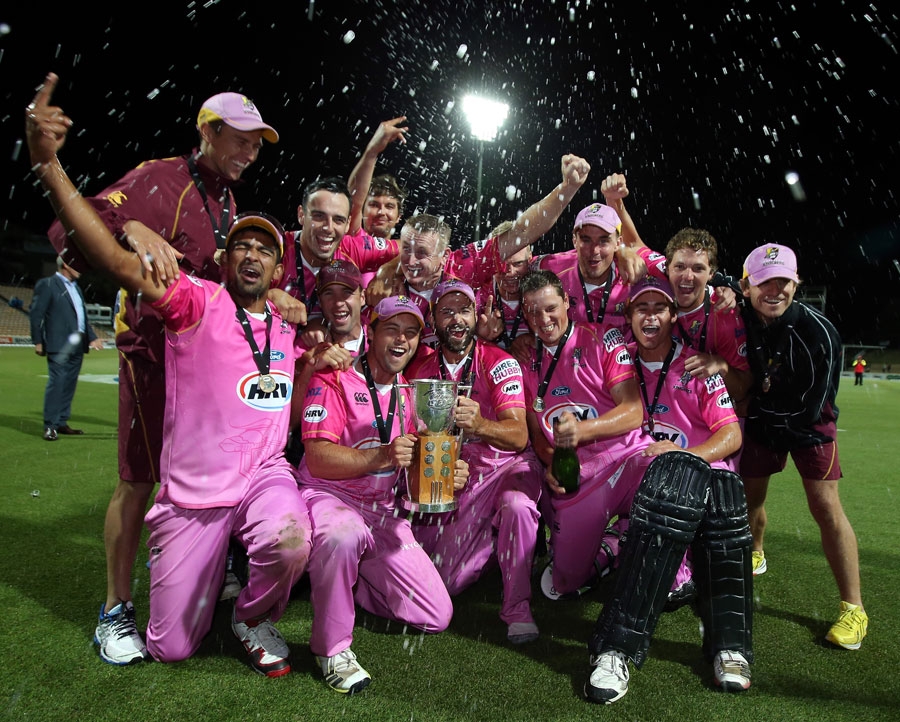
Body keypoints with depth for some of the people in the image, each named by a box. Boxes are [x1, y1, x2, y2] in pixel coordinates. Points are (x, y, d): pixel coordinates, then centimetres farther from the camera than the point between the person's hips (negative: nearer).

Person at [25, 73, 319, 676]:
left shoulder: (288, 325, 6)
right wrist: (49, 166, -30)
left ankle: (255, 617, 2)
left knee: (290, 542, -34)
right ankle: (213, 564, 41)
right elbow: (118, 260, -22)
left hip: (264, 474, 2)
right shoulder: (198, 302, -8)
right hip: (192, 492, -2)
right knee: (172, 647, 8)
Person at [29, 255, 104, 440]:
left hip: (78, 345, 7)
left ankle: (62, 423, 17)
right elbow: (35, 314, -6)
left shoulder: (75, 287, 20)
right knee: (56, 383, -7)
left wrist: (92, 337, 14)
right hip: (59, 346, -7)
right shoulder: (46, 285, -2)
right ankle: (50, 426, -1)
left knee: (69, 385, 9)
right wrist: (38, 341, -9)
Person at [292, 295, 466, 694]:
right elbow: (317, 460, -16)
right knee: (345, 535, -42)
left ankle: (343, 578, 22)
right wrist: (382, 456, -30)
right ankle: (332, 647, -14)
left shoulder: (411, 392, 11)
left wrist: (449, 474, -10)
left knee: (437, 615, 0)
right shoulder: (335, 378, -8)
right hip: (328, 498, -5)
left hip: (385, 513, 6)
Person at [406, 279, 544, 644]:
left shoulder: (498, 362, -10)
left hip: (507, 465, -3)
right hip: (455, 477, 3)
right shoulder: (419, 370, 1)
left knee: (516, 505, -37)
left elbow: (519, 437, -22)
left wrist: (481, 425, -42)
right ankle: (494, 542, 25)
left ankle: (517, 607, -15)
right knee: (445, 580, -5)